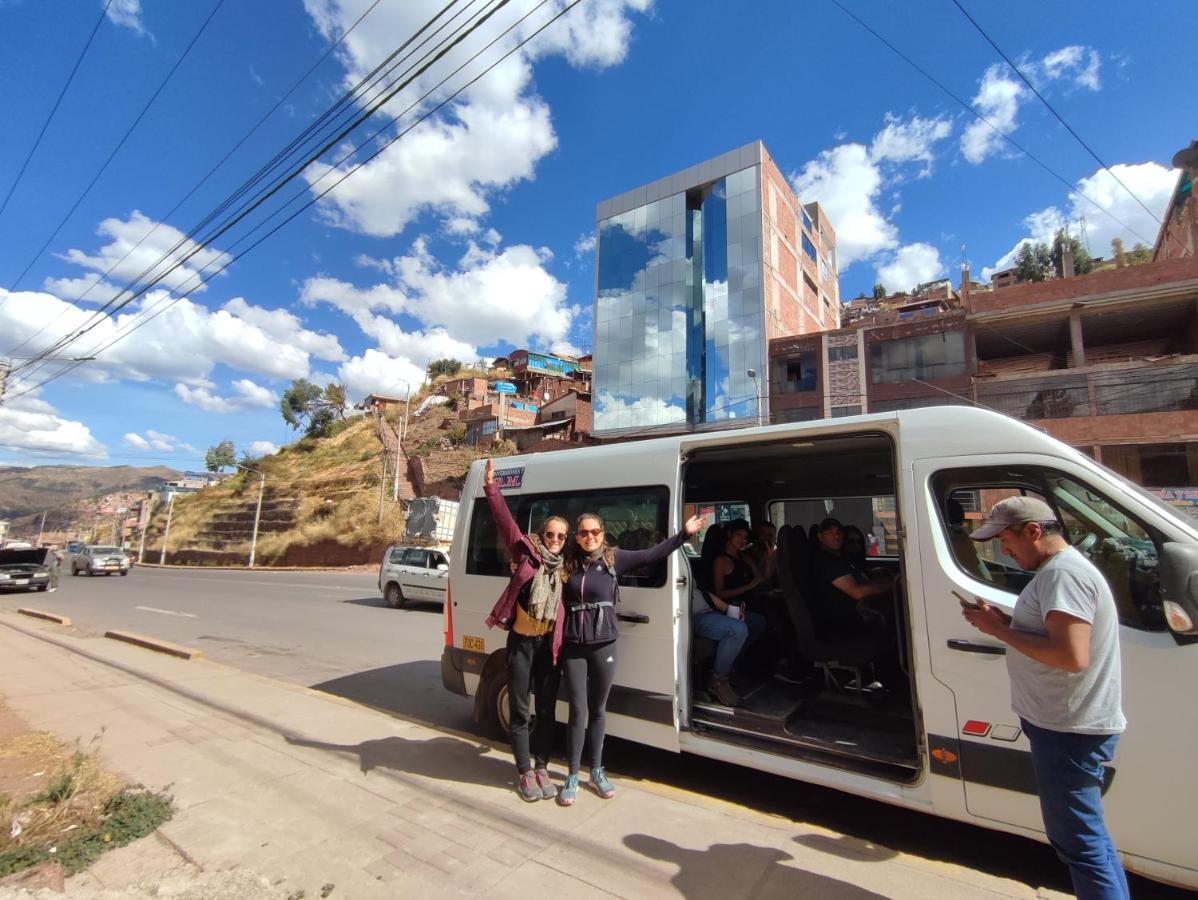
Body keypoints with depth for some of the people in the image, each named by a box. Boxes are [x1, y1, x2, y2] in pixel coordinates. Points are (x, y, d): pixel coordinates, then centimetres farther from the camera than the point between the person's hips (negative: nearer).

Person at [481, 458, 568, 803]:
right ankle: (525, 774, 27)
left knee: (547, 710, 14)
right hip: (521, 641, -3)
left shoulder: (565, 566, 0)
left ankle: (542, 769, 32)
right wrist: (491, 487, -28)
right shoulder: (526, 552, -8)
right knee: (519, 711, 9)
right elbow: (505, 520, -18)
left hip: (549, 644, 3)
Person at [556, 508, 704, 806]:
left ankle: (596, 772, 32)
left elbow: (651, 555, -7)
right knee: (578, 711, 6)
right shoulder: (568, 563, 0)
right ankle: (572, 777, 22)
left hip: (603, 646, 0)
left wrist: (684, 533, -10)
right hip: (572, 648, 0)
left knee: (598, 710, 15)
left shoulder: (613, 558, -3)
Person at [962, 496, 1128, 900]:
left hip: (1069, 730, -11)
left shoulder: (1063, 573, -21)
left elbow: (1072, 656, -30)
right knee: (1086, 834, 24)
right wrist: (1002, 619, 5)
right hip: (1069, 724, 11)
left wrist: (999, 631, -22)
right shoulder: (1058, 569, 11)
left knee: (1077, 840, 2)